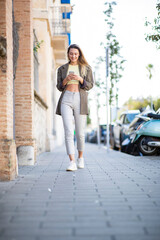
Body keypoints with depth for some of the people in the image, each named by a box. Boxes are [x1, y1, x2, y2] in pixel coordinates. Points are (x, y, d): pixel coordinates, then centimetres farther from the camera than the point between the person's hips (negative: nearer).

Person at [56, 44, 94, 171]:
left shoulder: (86, 68, 9)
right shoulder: (62, 69, 13)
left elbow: (90, 85, 4)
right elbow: (59, 87, 11)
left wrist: (80, 79, -15)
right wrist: (66, 80, -10)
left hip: (80, 100, 0)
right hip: (66, 100, 0)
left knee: (80, 133, 4)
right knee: (68, 132, -14)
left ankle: (80, 158, 28)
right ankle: (72, 162, -17)